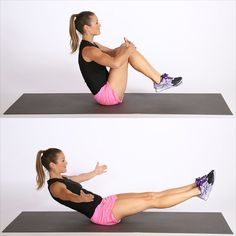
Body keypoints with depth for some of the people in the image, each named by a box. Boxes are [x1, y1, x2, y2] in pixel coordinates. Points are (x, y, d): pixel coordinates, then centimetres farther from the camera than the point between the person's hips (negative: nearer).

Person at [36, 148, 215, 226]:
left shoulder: (61, 179, 13)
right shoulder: (55, 186, -16)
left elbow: (81, 178, 35)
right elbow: (68, 195, -40)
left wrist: (95, 172, 53)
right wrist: (81, 198, -62)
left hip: (104, 203, 10)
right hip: (102, 213, -10)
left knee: (151, 195, 1)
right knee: (151, 201, -11)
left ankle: (195, 186, 1)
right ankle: (198, 191, -10)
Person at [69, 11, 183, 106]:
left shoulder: (91, 45, 12)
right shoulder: (88, 50, -20)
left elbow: (113, 52, 27)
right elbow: (115, 63, -36)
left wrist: (125, 47, 4)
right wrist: (128, 49, -17)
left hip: (109, 92, 10)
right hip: (107, 95, -10)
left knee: (124, 52, 4)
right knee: (125, 54, -14)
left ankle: (159, 78, 2)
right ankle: (159, 81, -6)